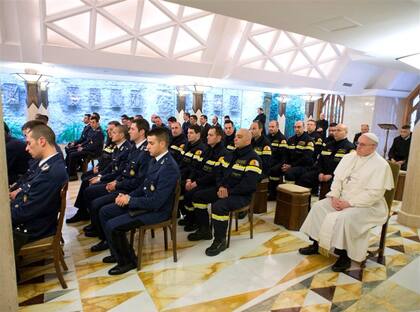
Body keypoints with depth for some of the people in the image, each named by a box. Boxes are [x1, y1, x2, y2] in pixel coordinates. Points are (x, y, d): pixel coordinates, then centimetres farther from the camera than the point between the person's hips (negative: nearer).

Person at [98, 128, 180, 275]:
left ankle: (127, 260, 7)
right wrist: (127, 196, -1)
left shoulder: (169, 167, -26)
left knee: (112, 226, -18)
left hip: (157, 210, -10)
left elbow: (156, 202, -27)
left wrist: (129, 200, -16)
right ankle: (118, 253, 23)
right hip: (145, 201, 10)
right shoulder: (155, 160, 4)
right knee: (104, 212, 11)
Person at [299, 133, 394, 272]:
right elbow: (337, 178, 5)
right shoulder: (349, 157, 6)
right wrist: (335, 196, -12)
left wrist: (349, 203, -22)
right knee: (319, 207, -10)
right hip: (342, 198, 7)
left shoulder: (381, 165, -12)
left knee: (342, 218, -30)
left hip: (367, 205, -6)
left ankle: (344, 256, -10)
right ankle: (315, 244, 0)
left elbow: (375, 193, -19)